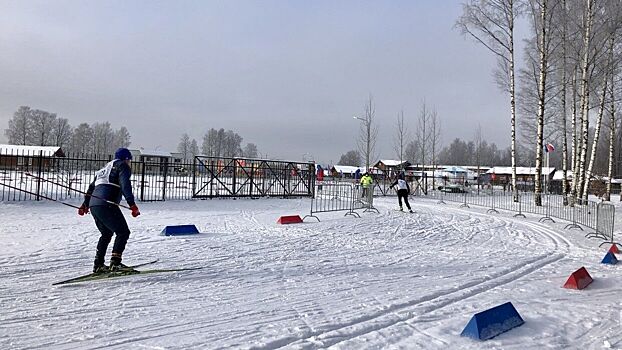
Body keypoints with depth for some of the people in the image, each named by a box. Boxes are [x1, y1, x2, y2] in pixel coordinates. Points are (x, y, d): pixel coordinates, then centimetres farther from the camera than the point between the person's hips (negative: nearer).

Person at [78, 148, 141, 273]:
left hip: (93, 206, 9)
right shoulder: (122, 166, 6)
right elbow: (125, 186, -11)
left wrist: (85, 205, 44)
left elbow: (91, 187, 35)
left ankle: (98, 264, 19)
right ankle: (115, 262, -13)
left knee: (106, 234, 22)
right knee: (123, 232, -3)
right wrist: (132, 205, -18)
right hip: (106, 205, -8)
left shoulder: (105, 169, 30)